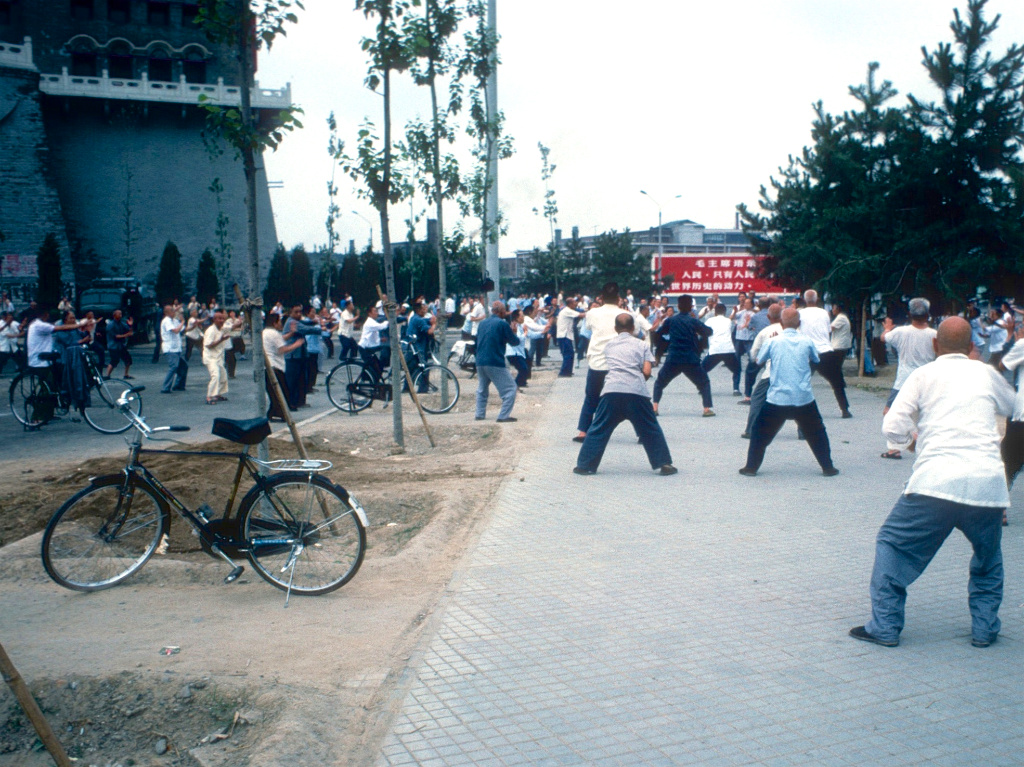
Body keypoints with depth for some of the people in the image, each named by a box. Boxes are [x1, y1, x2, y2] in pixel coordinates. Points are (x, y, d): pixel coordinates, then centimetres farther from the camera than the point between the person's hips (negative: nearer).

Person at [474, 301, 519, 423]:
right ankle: (504, 416, -8)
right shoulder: (502, 323, -8)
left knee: (482, 389, 22)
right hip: (495, 363, -7)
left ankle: (480, 414, 18)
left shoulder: (482, 323, 13)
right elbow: (515, 342, -2)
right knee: (510, 388, 0)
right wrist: (513, 334, 20)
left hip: (480, 362, 7)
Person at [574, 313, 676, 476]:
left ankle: (585, 465, 9)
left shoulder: (609, 345, 21)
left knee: (598, 430, 7)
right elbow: (647, 371, 4)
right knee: (651, 430, 11)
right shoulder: (642, 344, 13)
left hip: (611, 391, 1)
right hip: (637, 392, -1)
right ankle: (663, 464, 12)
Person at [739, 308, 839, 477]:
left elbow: (759, 361, 11)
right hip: (804, 399, 1)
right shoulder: (807, 342, -1)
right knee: (816, 433, 18)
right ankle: (828, 467, 21)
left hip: (777, 398, -1)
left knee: (760, 432, 13)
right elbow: (815, 360, 19)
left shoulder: (773, 341, -4)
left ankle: (751, 467, 12)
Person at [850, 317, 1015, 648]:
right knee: (989, 554, 28)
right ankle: (984, 627, 27)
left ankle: (884, 626, 7)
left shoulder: (924, 374, 7)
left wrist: (912, 437, 19)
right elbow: (1009, 405, 39)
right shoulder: (986, 373, 16)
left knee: (893, 545, 11)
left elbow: (892, 427, -2)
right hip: (989, 482, 4)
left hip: (938, 480, -3)